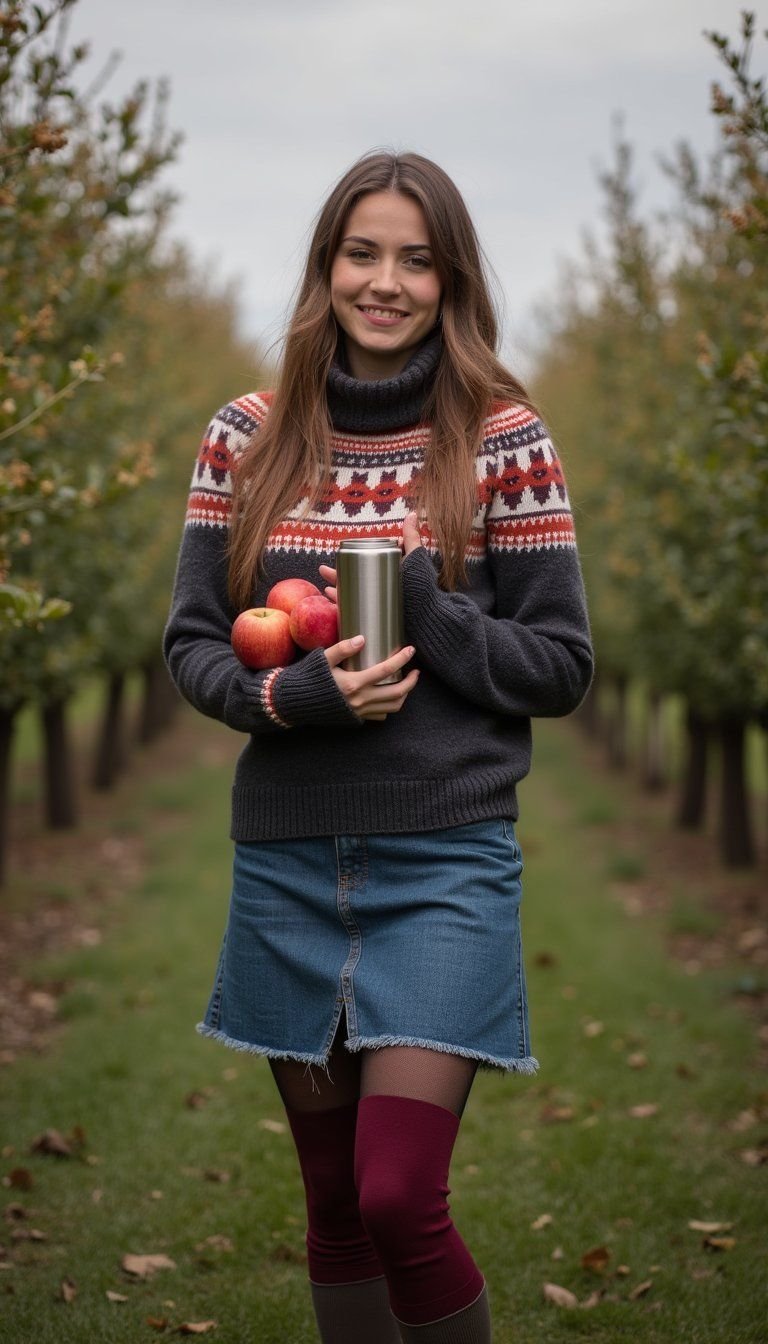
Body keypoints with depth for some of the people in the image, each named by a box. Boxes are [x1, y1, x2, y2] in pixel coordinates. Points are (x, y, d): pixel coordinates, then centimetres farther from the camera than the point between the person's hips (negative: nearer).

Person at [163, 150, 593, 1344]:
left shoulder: (504, 439, -4)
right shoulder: (248, 436, 3)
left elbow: (561, 665, -2)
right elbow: (191, 642, 5)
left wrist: (417, 611, -18)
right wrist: (289, 694, -15)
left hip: (447, 862, -3)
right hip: (286, 862, 3)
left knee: (401, 1202, -10)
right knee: (334, 1203, 14)